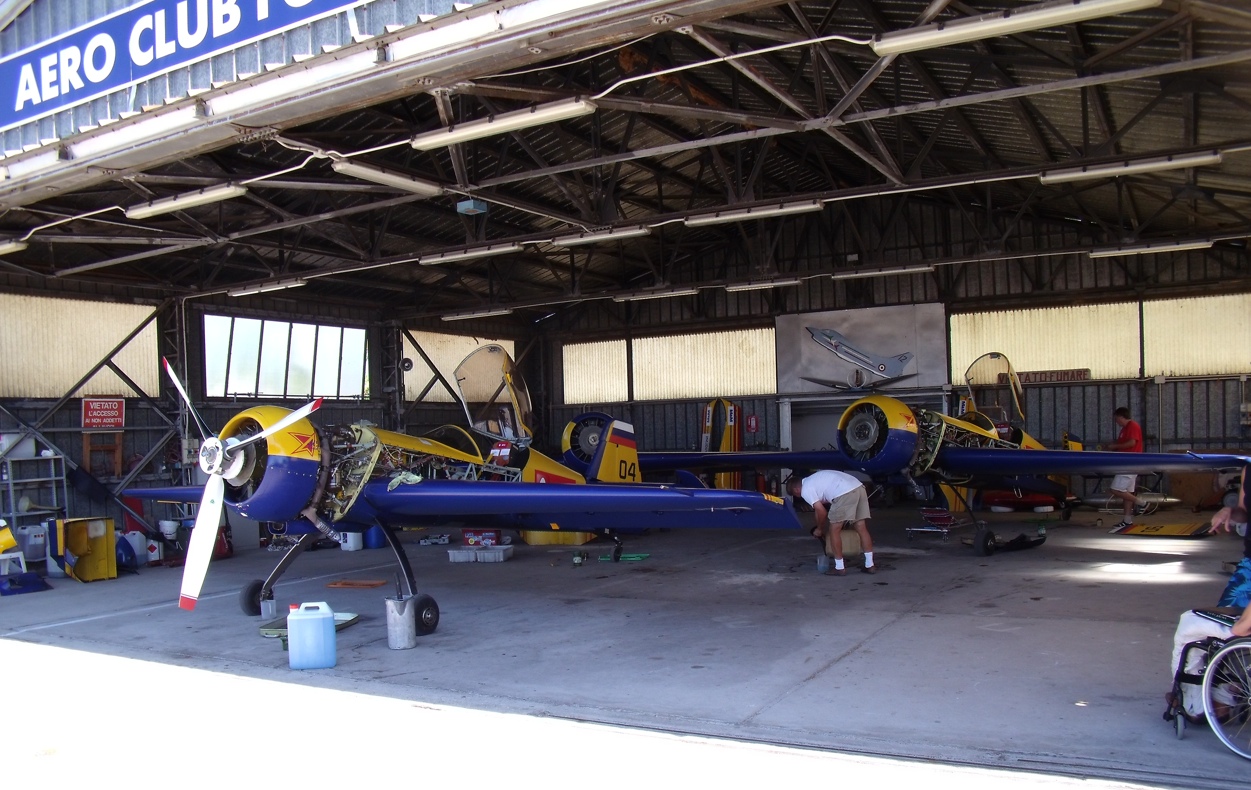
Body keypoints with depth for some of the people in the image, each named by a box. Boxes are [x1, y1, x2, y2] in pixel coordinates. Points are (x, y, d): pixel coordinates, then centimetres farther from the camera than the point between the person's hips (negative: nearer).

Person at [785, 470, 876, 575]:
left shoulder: (805, 490, 4)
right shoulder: (813, 480, 31)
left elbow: (821, 512, 2)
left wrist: (819, 529, 19)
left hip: (845, 493, -9)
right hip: (859, 487, 9)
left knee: (834, 530, 5)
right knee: (861, 527, 14)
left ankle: (840, 568, 9)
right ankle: (870, 565, 18)